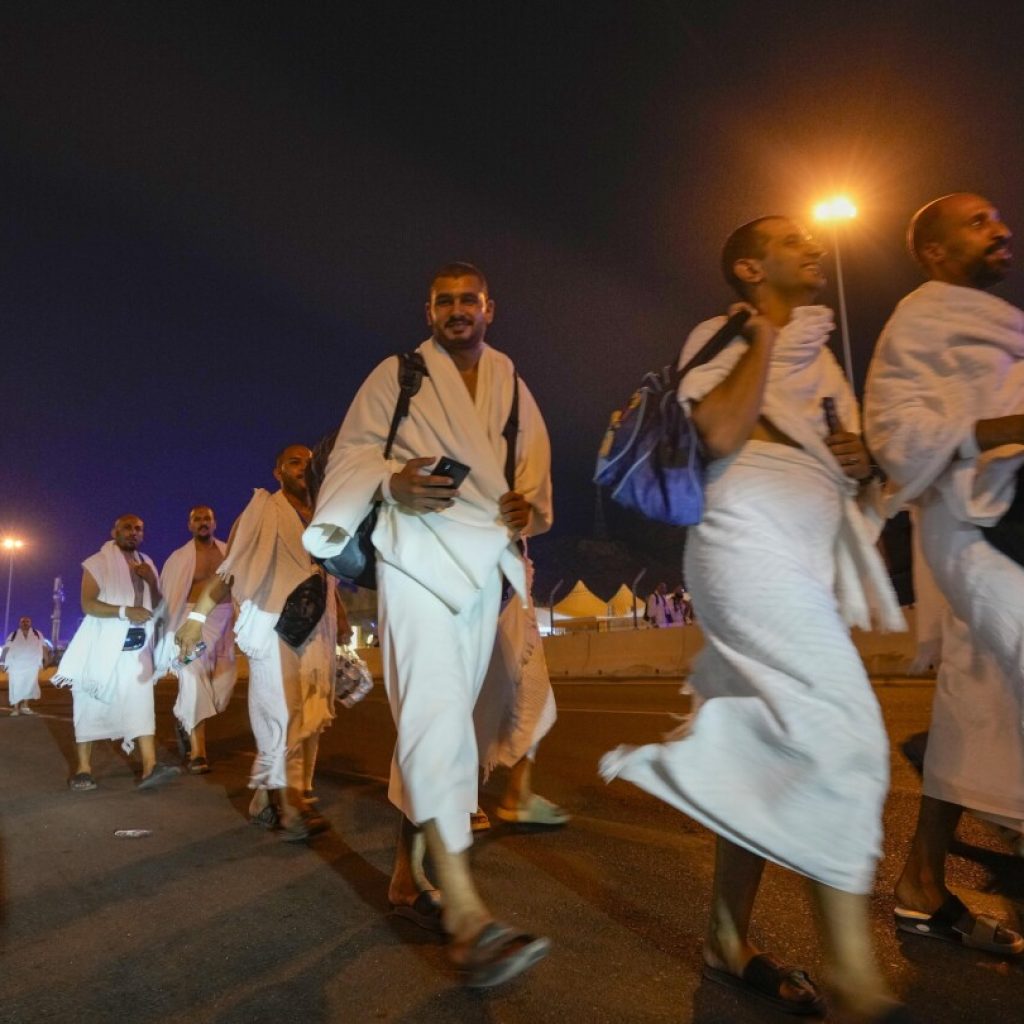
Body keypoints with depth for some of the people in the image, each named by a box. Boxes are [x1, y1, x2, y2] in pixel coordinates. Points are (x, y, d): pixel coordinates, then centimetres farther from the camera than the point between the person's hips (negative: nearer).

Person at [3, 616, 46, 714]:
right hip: (16, 665, -1)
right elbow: (6, 649, 3)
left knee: (30, 685, -2)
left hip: (32, 665, 1)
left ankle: (24, 706, 9)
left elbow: (43, 647, 11)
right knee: (16, 686, -3)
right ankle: (15, 708, 2)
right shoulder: (13, 635, 8)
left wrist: (45, 658, 3)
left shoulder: (37, 634, 10)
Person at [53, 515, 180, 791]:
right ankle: (83, 768, 10)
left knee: (141, 703, -9)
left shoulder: (146, 565, 15)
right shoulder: (98, 563, -1)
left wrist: (151, 580, -4)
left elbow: (157, 605, 13)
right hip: (103, 646, -3)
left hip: (136, 647, 3)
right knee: (91, 706, 2)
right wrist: (125, 611, -25)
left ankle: (149, 767, -19)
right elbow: (88, 604, -12)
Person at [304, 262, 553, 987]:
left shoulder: (512, 384, 19)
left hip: (487, 559, 5)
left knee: (447, 713, 8)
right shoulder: (397, 375, 9)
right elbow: (355, 452, 2)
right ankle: (466, 913, -23)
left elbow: (535, 463, 15)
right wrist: (393, 482, -20)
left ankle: (408, 873, 21)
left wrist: (530, 505, -7)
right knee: (434, 709, -19)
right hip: (419, 549, -5)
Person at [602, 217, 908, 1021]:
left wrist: (864, 460, 5)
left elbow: (848, 471, 29)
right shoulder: (724, 337, 3)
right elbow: (720, 433, -18)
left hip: (805, 560, 8)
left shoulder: (816, 352, 25)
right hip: (752, 546, -8)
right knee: (849, 736, -16)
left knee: (777, 759, 6)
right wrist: (762, 337, -5)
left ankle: (730, 943, 18)